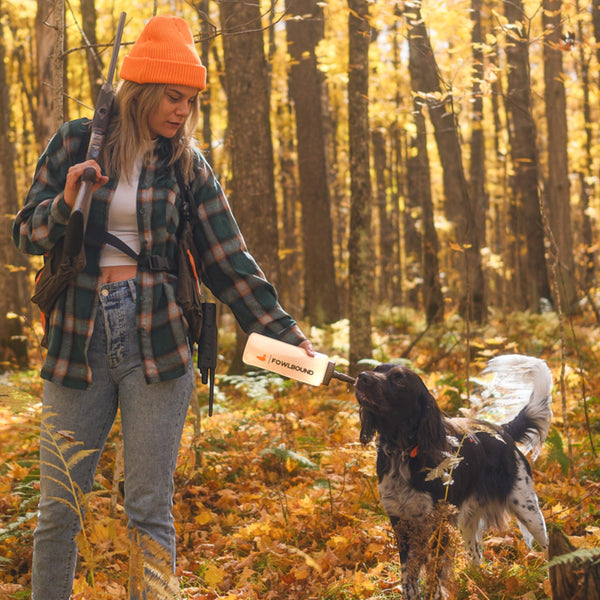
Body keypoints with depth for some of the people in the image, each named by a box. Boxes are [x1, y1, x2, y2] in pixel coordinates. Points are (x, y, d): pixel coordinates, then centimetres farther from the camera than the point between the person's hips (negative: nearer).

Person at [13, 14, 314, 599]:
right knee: (57, 511, 4)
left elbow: (228, 262, 4)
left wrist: (285, 333, -5)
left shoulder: (188, 166, 6)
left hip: (156, 342, 0)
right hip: (78, 340, 0)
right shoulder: (75, 142, 5)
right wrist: (65, 204, -14)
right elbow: (27, 234, 7)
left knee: (150, 512, 1)